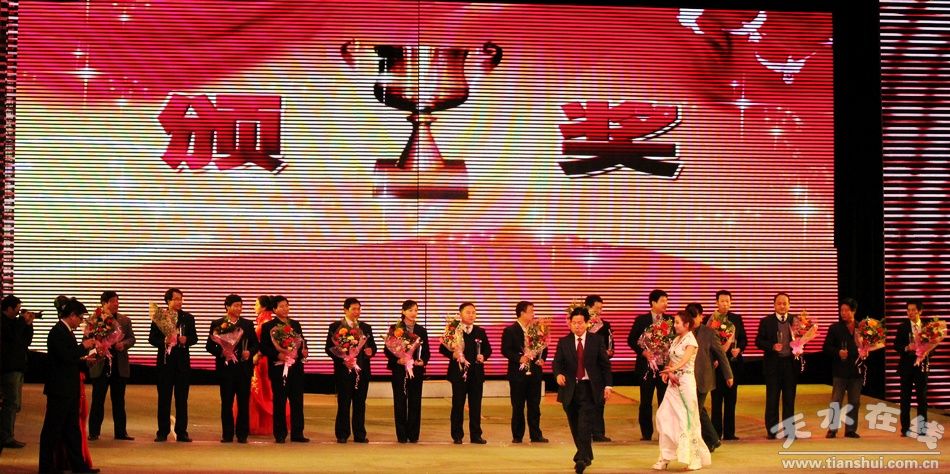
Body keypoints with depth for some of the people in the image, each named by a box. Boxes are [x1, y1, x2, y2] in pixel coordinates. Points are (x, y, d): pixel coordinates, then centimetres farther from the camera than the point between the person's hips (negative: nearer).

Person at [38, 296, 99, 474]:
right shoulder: (58, 332, -16)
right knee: (52, 428, 0)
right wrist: (83, 346, -12)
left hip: (69, 389, 10)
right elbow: (66, 357, -24)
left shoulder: (66, 331, 12)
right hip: (59, 389, -10)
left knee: (72, 428, 13)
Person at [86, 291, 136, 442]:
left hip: (120, 365, 3)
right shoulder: (94, 319, -3)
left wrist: (123, 344, -13)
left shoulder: (125, 320, 8)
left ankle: (120, 432, 14)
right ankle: (94, 432, 9)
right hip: (100, 364, -3)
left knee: (119, 401, 9)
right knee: (98, 400, 2)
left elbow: (131, 338, 6)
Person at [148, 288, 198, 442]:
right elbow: (152, 338, 0)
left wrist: (185, 340, -15)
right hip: (165, 360, -1)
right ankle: (163, 432, 8)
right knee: (164, 398, 3)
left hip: (182, 361, 1)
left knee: (182, 398, 3)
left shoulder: (188, 317, 7)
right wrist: (164, 342, -18)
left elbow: (194, 338, 6)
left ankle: (181, 432, 7)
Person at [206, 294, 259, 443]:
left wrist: (250, 352, -11)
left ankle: (242, 434, 8)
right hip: (226, 368, -1)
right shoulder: (217, 324, 4)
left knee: (244, 402, 1)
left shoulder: (248, 324, 9)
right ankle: (227, 434, 10)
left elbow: (255, 344, 9)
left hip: (244, 368, 1)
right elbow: (209, 345, 1)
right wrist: (221, 352, -16)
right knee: (226, 403, 3)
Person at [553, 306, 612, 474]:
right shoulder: (563, 342, 6)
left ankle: (582, 458, -19)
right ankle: (586, 455, 24)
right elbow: (557, 362, 0)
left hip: (590, 389, -3)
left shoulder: (597, 341, 3)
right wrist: (558, 374, -21)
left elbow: (605, 364, 5)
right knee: (575, 426, 9)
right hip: (570, 389, 3)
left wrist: (608, 385, -1)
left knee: (585, 425, -14)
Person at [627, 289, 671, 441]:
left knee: (665, 400, 2)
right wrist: (643, 352, -13)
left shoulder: (670, 320, 4)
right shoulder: (641, 320, 0)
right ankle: (646, 433, 13)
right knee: (646, 402, 5)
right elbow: (631, 340, -1)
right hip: (646, 366, -1)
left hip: (665, 366, 1)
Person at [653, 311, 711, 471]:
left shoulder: (691, 341, -11)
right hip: (674, 382, 7)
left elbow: (685, 358, -28)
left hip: (685, 381, -7)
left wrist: (673, 369, -46)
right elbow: (672, 361, 12)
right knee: (665, 417, 3)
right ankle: (666, 457, 8)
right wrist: (668, 372, -9)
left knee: (687, 418, -3)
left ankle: (695, 459, 7)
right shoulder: (676, 340, 13)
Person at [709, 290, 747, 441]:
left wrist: (739, 349, -10)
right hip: (716, 363, -3)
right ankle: (716, 433, 5)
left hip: (733, 362, 3)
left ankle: (729, 432, 11)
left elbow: (744, 338, 9)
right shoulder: (709, 319, -2)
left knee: (731, 400, 7)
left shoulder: (737, 319, 7)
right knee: (717, 400, 2)